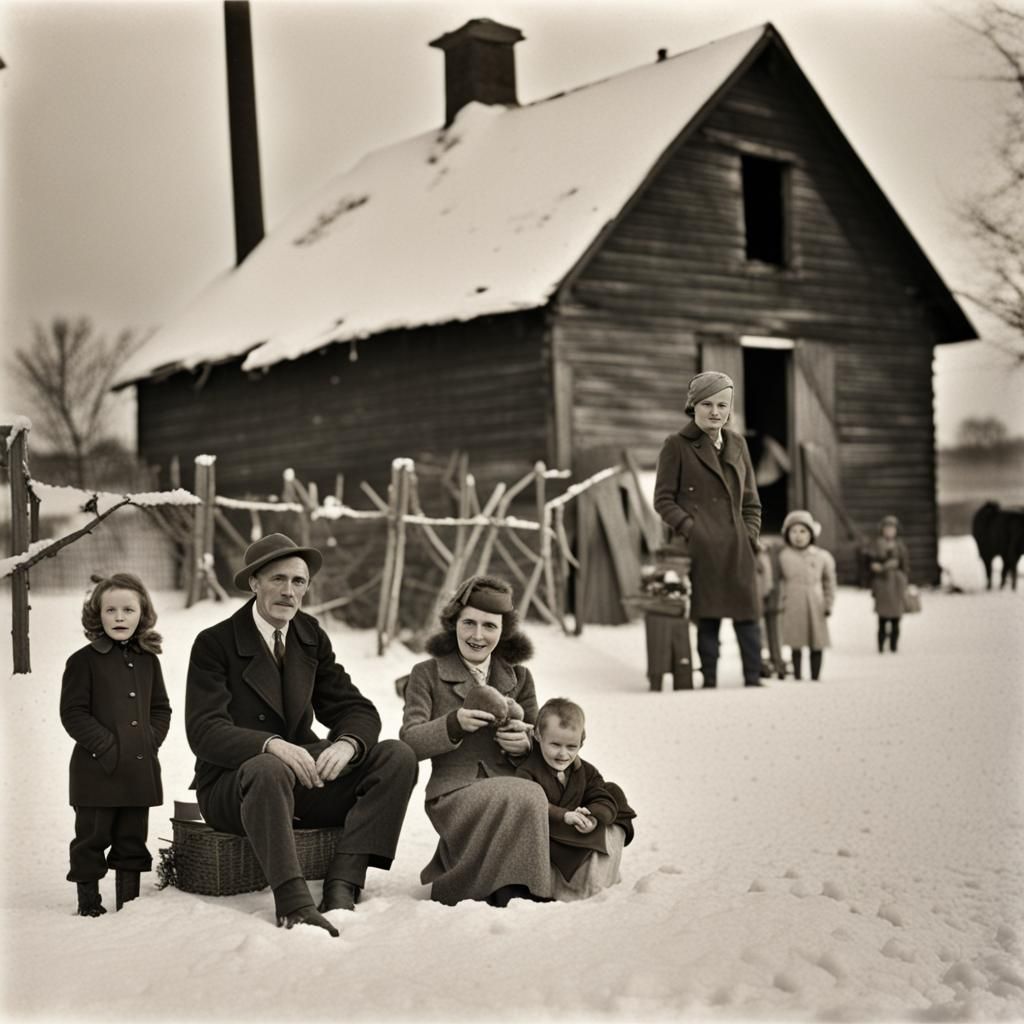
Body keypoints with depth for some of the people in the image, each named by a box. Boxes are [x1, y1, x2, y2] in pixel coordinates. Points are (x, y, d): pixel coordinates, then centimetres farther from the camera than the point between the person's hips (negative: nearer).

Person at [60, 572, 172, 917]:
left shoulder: (148, 660, 10)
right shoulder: (83, 661, -6)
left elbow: (161, 708, 16)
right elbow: (73, 713, -9)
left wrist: (151, 739, -1)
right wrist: (106, 746, -15)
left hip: (140, 768, 5)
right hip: (97, 769, -5)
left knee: (133, 839, 12)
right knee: (92, 837, 4)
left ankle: (129, 901, 22)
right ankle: (88, 901, 16)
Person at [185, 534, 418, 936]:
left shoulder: (311, 638, 9)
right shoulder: (214, 643, -7)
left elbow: (357, 710, 5)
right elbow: (205, 731, -18)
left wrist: (346, 744, -21)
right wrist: (271, 745, -36)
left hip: (302, 780, 6)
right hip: (232, 787, -5)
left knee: (397, 757, -15)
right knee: (269, 770, -40)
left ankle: (342, 885, -26)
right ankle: (294, 903, -41)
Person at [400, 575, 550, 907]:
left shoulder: (519, 678, 18)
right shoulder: (427, 674, 8)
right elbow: (409, 742, -3)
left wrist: (524, 744, -8)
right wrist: (454, 724, -23)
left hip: (510, 790, 4)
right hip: (453, 795, -4)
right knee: (526, 797, -34)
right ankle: (513, 895, -23)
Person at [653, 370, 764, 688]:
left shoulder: (737, 444, 15)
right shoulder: (676, 445, 0)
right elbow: (663, 499, 0)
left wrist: (750, 535, 6)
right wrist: (690, 527, -12)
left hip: (737, 549, 4)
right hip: (700, 548, -4)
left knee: (748, 615, 0)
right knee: (707, 617, -3)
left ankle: (754, 681, 6)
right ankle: (709, 683, 5)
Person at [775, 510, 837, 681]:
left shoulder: (822, 556, 5)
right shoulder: (784, 556, 4)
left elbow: (829, 581, 9)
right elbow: (781, 581, 8)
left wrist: (829, 603, 3)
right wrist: (780, 603, 1)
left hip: (815, 604, 0)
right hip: (793, 605, 0)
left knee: (817, 643, 3)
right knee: (795, 643, 1)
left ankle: (815, 676, 12)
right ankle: (797, 675, 10)